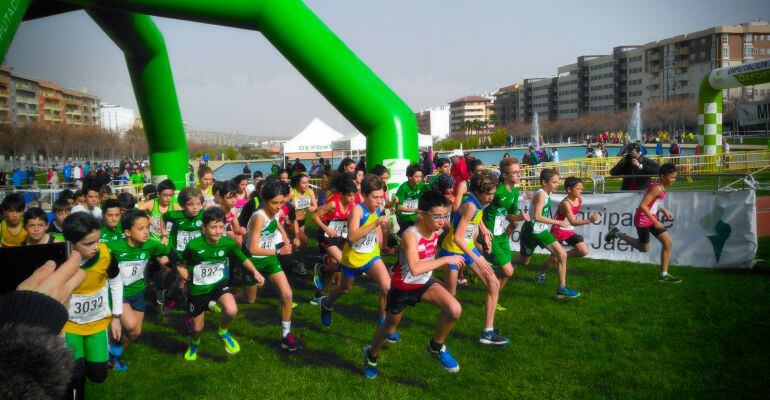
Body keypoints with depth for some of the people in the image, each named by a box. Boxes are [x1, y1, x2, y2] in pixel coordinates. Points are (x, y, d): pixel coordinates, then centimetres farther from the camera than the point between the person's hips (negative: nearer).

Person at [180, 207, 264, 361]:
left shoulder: (228, 243, -18)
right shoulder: (194, 245, -22)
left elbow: (243, 258, -1)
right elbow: (182, 264, -1)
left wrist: (255, 272, -13)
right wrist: (187, 277, -13)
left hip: (219, 284, 0)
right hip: (198, 289, 0)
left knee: (231, 311, -29)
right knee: (197, 328, 14)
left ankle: (222, 332, 6)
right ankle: (195, 343, 54)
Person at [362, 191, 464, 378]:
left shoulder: (437, 229, -13)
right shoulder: (410, 235, -33)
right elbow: (415, 269, -47)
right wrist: (446, 259, -42)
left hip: (425, 283, 5)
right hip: (403, 287, -5)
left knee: (455, 309, -21)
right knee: (390, 327, 17)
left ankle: (436, 347, 6)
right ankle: (371, 355, 50)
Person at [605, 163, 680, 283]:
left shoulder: (661, 188, 5)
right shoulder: (657, 189, -24)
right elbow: (642, 205, -29)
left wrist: (664, 211, 9)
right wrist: (655, 222, -26)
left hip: (652, 218, 9)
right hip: (643, 220, -9)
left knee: (667, 243, 4)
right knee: (644, 248, 8)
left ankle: (664, 274, 11)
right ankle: (617, 233, 20)